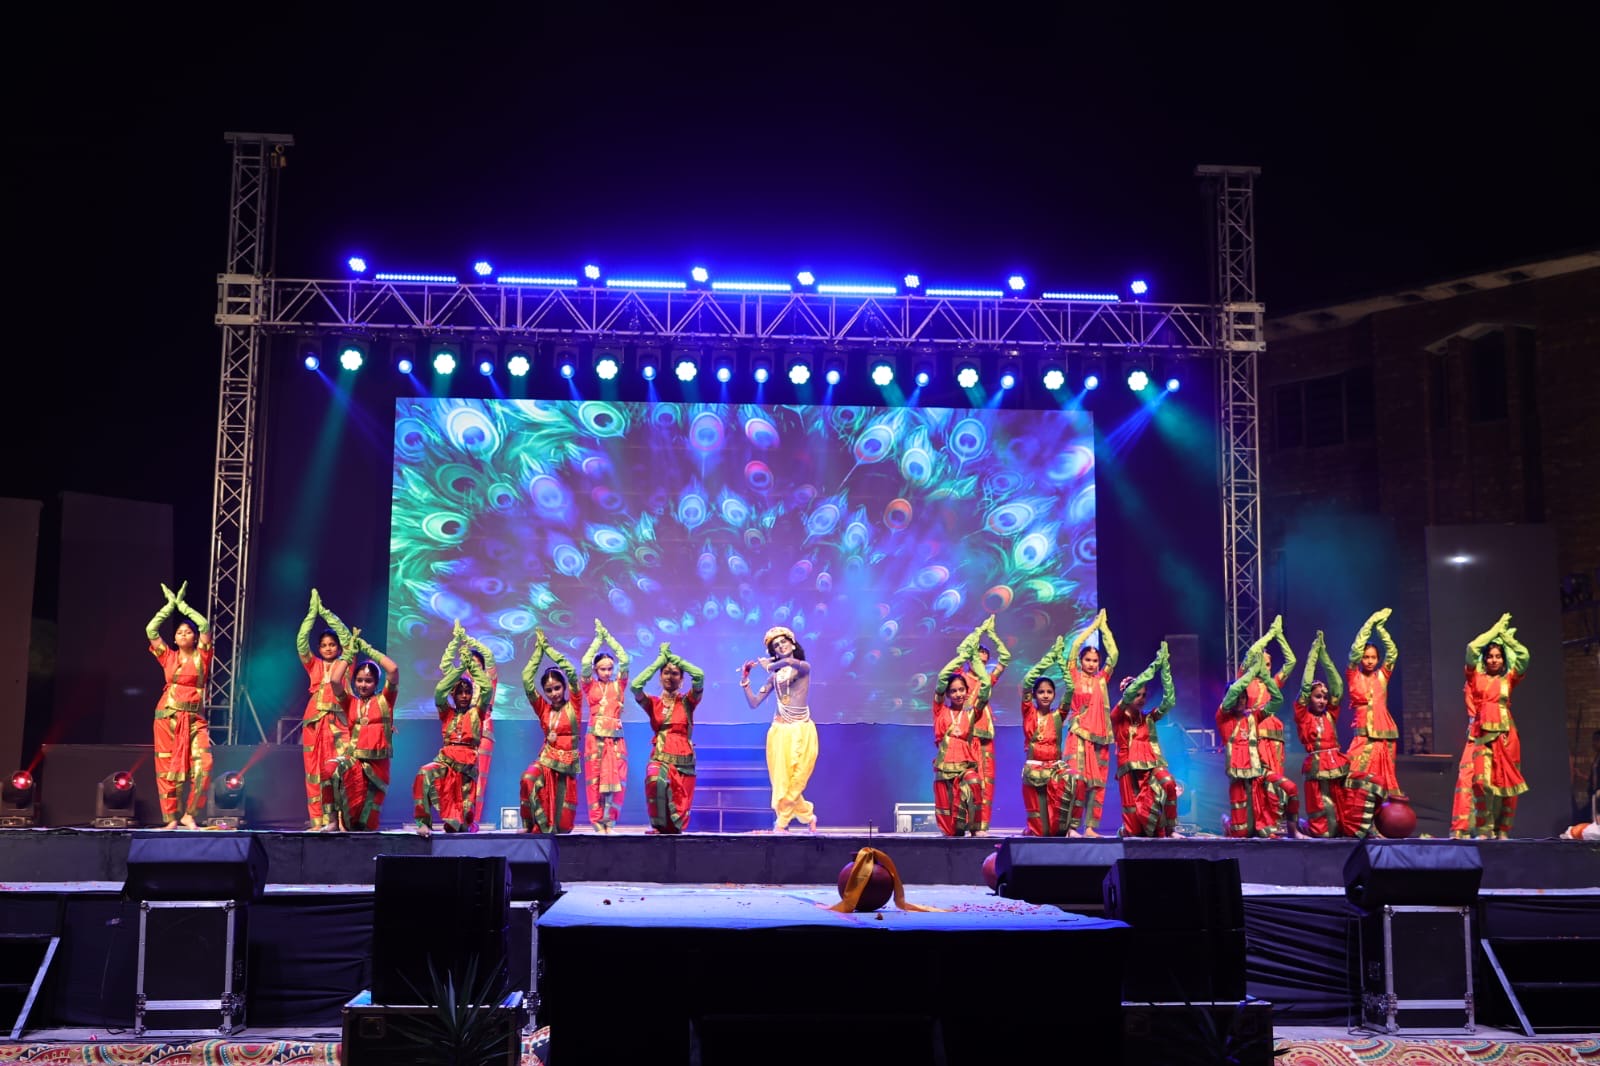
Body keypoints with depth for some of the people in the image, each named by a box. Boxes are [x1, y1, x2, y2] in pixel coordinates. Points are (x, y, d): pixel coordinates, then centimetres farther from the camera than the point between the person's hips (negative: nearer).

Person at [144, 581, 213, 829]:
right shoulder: (168, 657, 11)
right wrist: (170, 605, 5)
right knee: (167, 768, 0)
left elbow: (205, 626, -7)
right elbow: (150, 630, 6)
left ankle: (189, 814, -7)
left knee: (203, 764, -18)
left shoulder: (201, 657, 5)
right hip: (167, 716, 2)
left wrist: (182, 604, 2)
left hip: (194, 718, -2)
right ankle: (171, 819, 5)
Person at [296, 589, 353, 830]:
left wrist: (326, 612, 3)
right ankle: (318, 820, 0)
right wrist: (313, 613, 3)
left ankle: (335, 819, -15)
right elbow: (301, 641, 6)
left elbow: (347, 637, 1)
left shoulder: (344, 664, 10)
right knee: (314, 770, -1)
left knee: (338, 768, -14)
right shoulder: (314, 666, 16)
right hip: (314, 720, 3)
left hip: (337, 721, -3)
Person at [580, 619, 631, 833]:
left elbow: (624, 660, 1)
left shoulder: (618, 686, 9)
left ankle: (610, 823, 2)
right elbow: (585, 662, -7)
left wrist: (608, 637, 3)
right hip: (595, 737, -1)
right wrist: (598, 638, -1)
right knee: (595, 780, -2)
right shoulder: (590, 686, 6)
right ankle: (598, 823, 0)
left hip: (615, 738, 1)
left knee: (614, 780, -2)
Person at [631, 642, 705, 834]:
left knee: (679, 810, -2)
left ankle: (671, 828, 28)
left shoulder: (687, 701, 6)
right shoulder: (653, 703, 8)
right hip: (659, 757, -1)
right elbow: (635, 686, -11)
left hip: (683, 760, 1)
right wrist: (660, 659, -5)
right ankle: (659, 825, -16)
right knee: (655, 781, -34)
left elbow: (699, 675, -12)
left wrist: (672, 657, -3)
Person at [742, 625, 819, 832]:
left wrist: (771, 665, -12)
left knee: (795, 781, -6)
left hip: (802, 731, -3)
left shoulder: (804, 668, 2)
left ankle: (781, 823, 6)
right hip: (780, 732, 3)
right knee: (781, 781, -1)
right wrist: (744, 680, -1)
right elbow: (753, 703, 6)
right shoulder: (774, 676, 12)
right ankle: (808, 817, 13)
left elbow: (791, 663, -25)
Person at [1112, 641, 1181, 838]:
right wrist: (1155, 665, -13)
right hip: (1130, 770, -2)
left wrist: (1165, 667, -4)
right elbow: (1130, 690, -12)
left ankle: (1170, 830, -18)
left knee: (1168, 784, -34)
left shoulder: (1148, 718, 14)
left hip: (1151, 767, 3)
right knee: (1134, 829, -4)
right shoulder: (1117, 717, 3)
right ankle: (1125, 832, 34)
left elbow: (1169, 700, 2)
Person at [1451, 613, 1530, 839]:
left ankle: (1501, 830, 5)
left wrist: (1506, 637, 9)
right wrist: (1494, 631, 4)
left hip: (1505, 734, 2)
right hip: (1481, 733, -2)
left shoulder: (1508, 679, 13)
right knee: (1478, 778, -11)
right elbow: (1472, 649, -3)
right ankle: (1481, 829, -9)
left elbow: (1524, 656, 3)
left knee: (1505, 780, 0)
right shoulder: (1475, 677, 9)